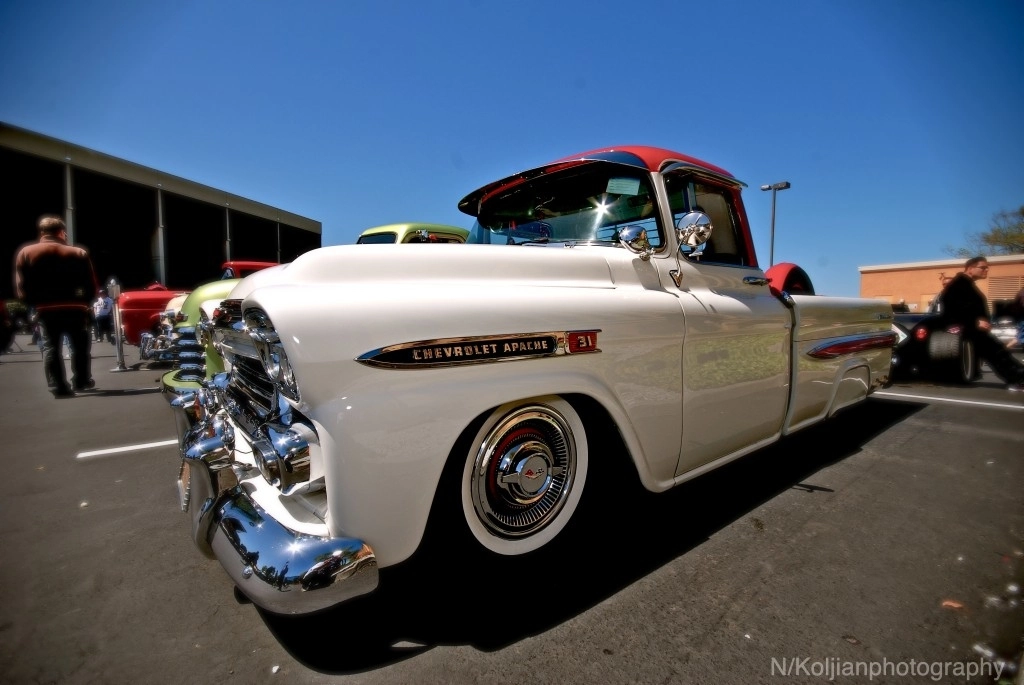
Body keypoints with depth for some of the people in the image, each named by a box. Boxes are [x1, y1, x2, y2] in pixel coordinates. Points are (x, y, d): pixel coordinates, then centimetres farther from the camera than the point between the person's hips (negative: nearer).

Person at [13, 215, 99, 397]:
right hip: (74, 308, -1)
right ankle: (82, 380, 20)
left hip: (45, 309, 1)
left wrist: (34, 303, 15)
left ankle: (60, 387, 5)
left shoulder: (25, 253, 4)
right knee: (80, 345, 15)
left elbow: (21, 288, 2)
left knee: (50, 346, 9)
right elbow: (92, 287, -4)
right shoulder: (79, 253, -1)